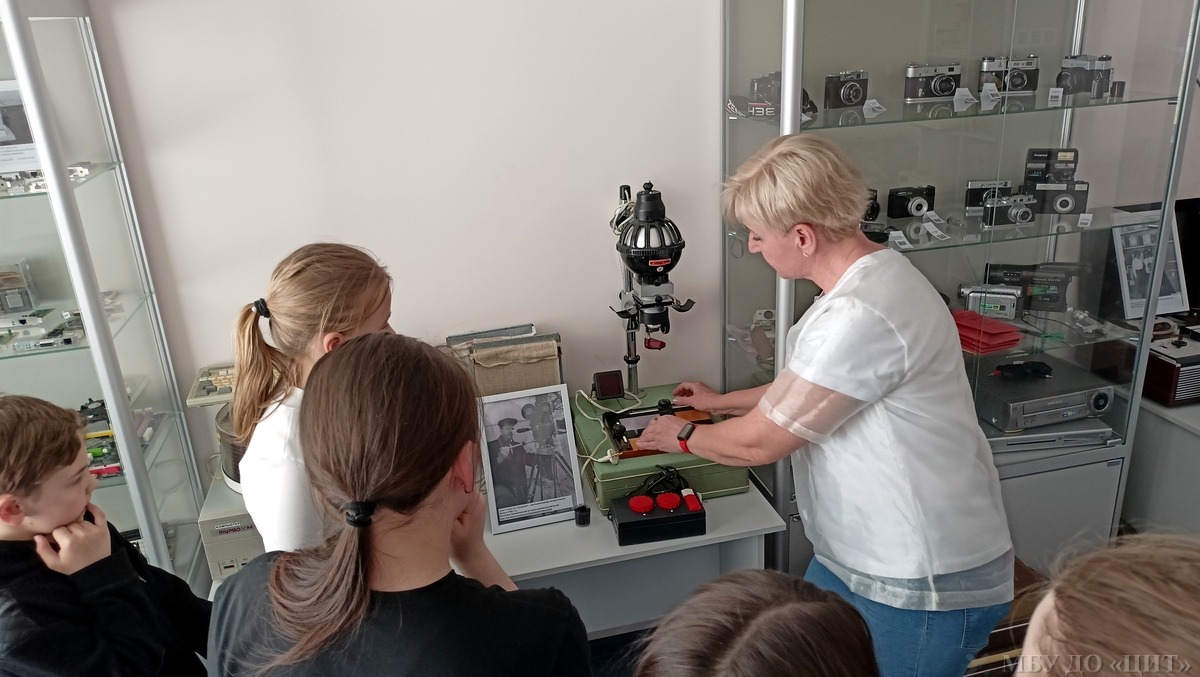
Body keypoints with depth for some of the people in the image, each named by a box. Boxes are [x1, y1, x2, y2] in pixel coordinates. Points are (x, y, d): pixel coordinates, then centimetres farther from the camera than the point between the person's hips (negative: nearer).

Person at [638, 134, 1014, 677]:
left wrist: (684, 437, -1)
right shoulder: (870, 276, 4)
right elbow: (800, 393, 20)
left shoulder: (860, 316, -30)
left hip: (923, 589, -9)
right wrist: (722, 402, 25)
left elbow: (758, 442, -20)